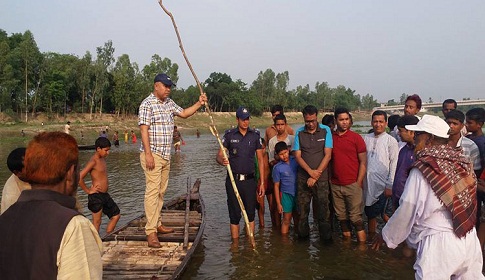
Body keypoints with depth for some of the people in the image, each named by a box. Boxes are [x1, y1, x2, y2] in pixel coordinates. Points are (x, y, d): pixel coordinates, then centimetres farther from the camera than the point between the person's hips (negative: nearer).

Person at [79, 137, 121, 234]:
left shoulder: (103, 159, 9)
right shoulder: (93, 161, -17)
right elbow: (80, 177, -25)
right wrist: (88, 191, -15)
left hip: (105, 195, 9)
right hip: (96, 196, -9)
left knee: (116, 215, 13)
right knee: (97, 221, 2)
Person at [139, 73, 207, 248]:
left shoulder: (169, 103, 15)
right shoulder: (147, 104, -9)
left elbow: (184, 113, 26)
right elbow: (144, 129, -15)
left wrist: (199, 104, 11)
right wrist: (148, 154, -21)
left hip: (166, 155, 8)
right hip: (152, 154, -8)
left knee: (161, 191, 13)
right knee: (152, 191, -11)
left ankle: (156, 224, 24)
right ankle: (151, 232, -9)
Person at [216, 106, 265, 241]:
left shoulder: (255, 135, 5)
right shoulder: (229, 135, 1)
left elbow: (260, 159, 6)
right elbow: (218, 156, -1)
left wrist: (262, 182, 2)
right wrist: (222, 160, -27)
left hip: (250, 180, 1)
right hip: (233, 180, -1)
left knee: (250, 214, 5)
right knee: (234, 215, 4)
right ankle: (235, 245, 15)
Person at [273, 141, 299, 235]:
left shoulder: (296, 160, -2)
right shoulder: (277, 167, -8)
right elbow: (276, 186, -3)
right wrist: (278, 203, -5)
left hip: (298, 194, 3)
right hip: (286, 195, -3)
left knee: (297, 218, 15)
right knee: (286, 220, 2)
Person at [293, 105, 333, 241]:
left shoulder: (325, 130, 0)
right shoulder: (299, 133, 5)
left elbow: (328, 155, -4)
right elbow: (297, 156, 1)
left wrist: (316, 175, -9)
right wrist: (311, 172, -13)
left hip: (321, 178, -2)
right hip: (303, 178, 2)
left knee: (323, 210, 0)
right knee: (302, 209, 6)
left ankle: (326, 238, 15)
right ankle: (303, 236, 22)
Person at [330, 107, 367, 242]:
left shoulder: (356, 138, -3)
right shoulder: (330, 137, 6)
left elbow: (363, 162, -3)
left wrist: (359, 183, -8)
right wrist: (328, 180, 5)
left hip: (352, 184, -3)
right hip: (335, 185, 4)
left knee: (356, 217, -2)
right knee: (341, 216, 12)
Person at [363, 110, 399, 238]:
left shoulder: (391, 141, -4)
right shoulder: (366, 139, 7)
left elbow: (394, 165, -7)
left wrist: (390, 186, -11)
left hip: (383, 186, -4)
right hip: (368, 185, 4)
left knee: (386, 215, 1)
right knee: (370, 215, 15)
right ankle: (371, 239, 29)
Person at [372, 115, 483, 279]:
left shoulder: (423, 168, -13)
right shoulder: (461, 161, 3)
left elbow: (406, 211, -8)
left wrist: (386, 236, 6)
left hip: (439, 243, -6)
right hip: (470, 239, 6)